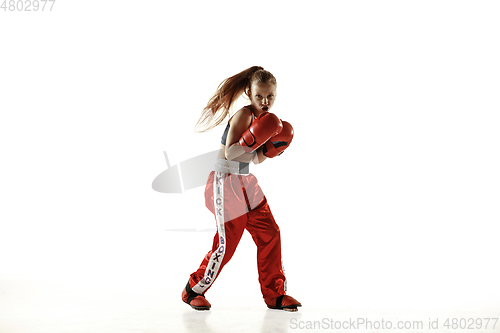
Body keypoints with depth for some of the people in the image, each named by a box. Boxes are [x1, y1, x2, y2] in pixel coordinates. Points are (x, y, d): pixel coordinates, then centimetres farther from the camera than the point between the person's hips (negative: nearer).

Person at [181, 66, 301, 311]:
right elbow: (229, 152, -22)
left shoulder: (266, 120, 9)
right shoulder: (244, 115, -16)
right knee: (227, 241, -8)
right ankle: (194, 290, 11)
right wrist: (253, 141, -34)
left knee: (270, 233, 2)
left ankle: (275, 294, 12)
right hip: (225, 181, -8)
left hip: (246, 183, 8)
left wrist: (272, 148, -3)